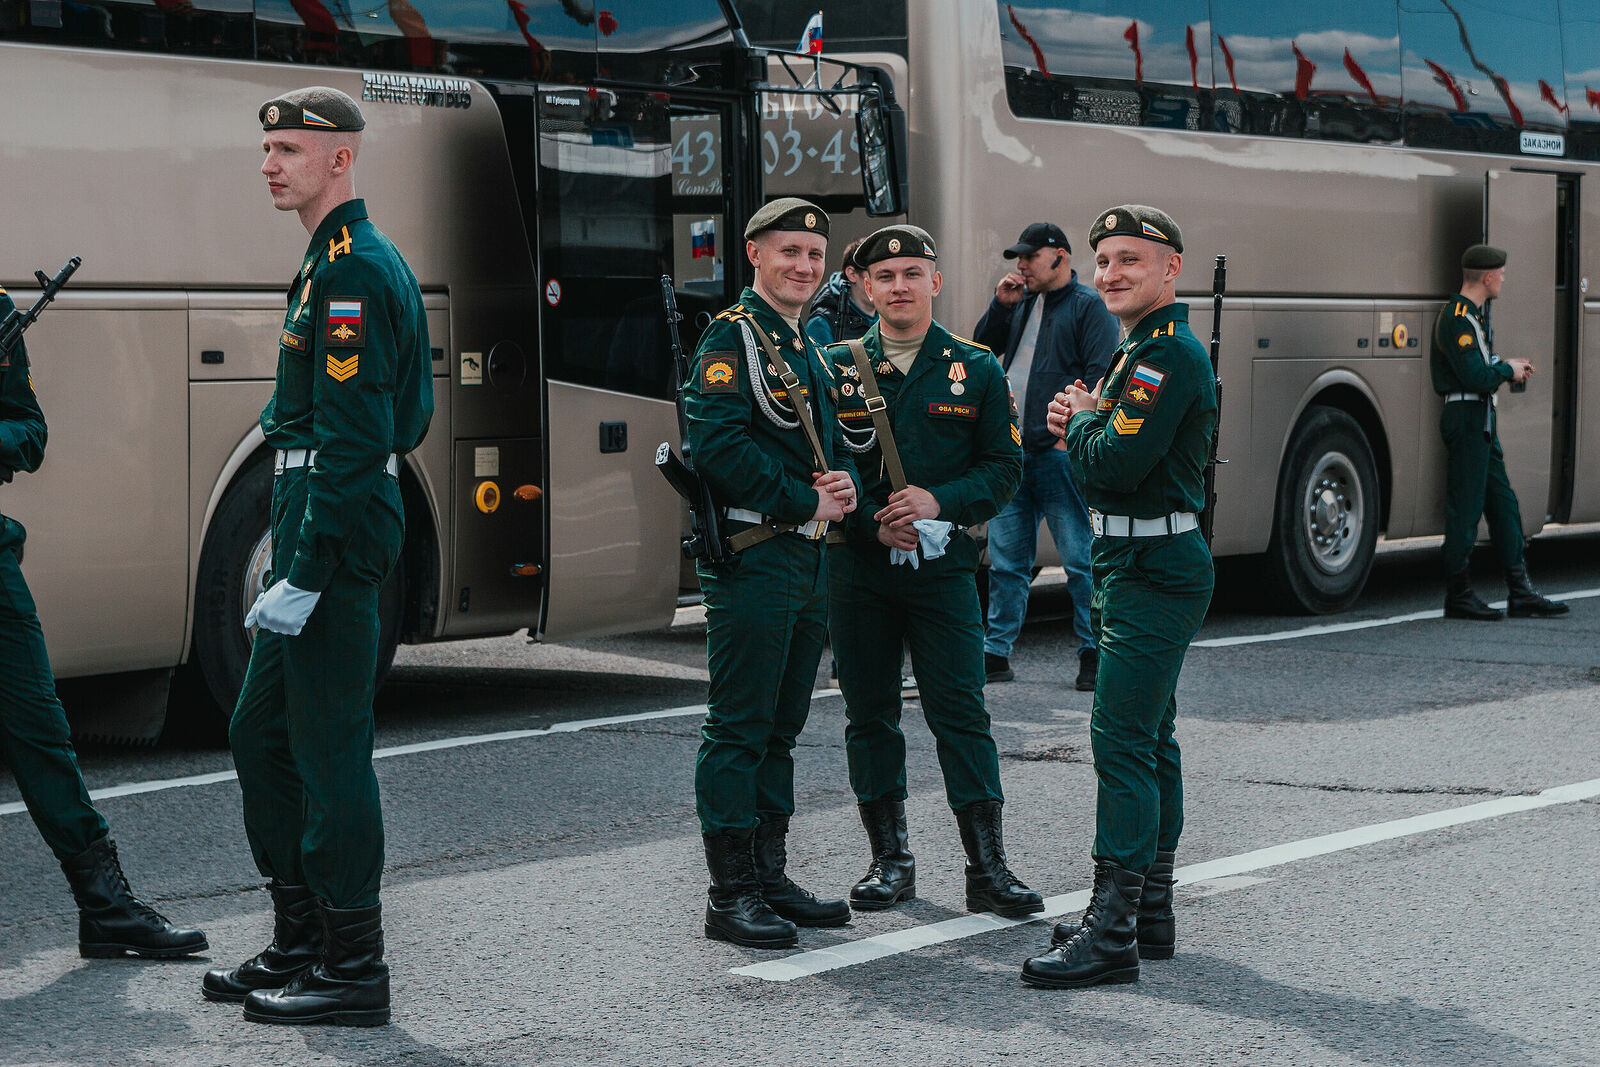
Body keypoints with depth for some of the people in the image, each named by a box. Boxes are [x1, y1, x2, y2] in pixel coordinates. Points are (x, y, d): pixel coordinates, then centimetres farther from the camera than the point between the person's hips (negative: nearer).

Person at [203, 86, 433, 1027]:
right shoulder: (340, 262, 17)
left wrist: (304, 577, -23)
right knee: (261, 735, 15)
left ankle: (355, 973, 0)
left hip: (339, 534, -11)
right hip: (321, 532, 11)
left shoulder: (355, 269, -15)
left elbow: (355, 442, -21)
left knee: (329, 747, -6)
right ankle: (301, 943, 23)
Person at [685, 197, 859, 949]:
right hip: (751, 556, -9)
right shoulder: (732, 337, -9)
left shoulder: (806, 349, 18)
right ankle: (730, 895, -1)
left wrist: (845, 482, 2)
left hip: (807, 558, 9)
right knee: (739, 730, -5)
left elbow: (828, 447, 26)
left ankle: (770, 879, 20)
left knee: (779, 729, 13)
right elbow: (717, 445, -21)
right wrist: (806, 501, -16)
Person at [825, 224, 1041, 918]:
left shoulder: (976, 370, 5)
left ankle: (988, 868, -2)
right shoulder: (837, 368, 5)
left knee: (961, 714, -4)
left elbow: (1004, 466, 4)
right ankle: (890, 860, 17)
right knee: (870, 715, 7)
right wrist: (872, 521, -11)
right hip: (858, 567, 1)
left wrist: (937, 502, -12)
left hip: (942, 566, -1)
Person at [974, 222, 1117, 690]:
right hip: (1012, 453, 7)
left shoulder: (1088, 307, -3)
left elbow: (1100, 378, -10)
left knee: (1080, 559, -4)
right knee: (1006, 560, 9)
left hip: (1060, 454, -7)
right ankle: (995, 653, 14)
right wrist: (1000, 305, 6)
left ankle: (1094, 654, 2)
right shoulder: (1022, 304, 18)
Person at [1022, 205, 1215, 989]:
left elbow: (1117, 465, -24)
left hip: (1152, 571, -11)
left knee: (1122, 741, -13)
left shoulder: (1168, 353, -16)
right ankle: (1149, 912, 23)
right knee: (1148, 741, 15)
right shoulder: (1140, 350, 18)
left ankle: (1113, 933, -14)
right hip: (1141, 565, 11)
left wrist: (1081, 420, -5)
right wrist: (1082, 425, 3)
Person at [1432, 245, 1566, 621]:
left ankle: (1521, 593, 12)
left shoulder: (1475, 314, 16)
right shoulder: (1457, 318, -17)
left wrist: (1509, 367, 10)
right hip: (1466, 419, -11)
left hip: (1482, 422, 11)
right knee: (1465, 509, -5)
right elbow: (1475, 376, -24)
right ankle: (1458, 597, 2)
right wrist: (1508, 370, -7)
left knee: (1503, 505, 10)